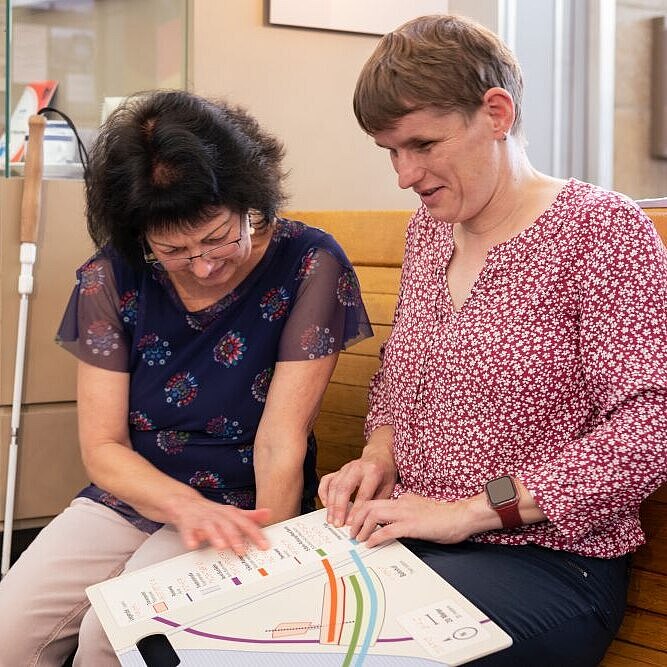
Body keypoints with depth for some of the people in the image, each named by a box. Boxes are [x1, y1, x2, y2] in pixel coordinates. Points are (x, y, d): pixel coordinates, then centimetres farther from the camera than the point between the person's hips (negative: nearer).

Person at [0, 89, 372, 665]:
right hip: (130, 496, 3)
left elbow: (281, 443, -17)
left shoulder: (308, 265, -15)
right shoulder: (111, 279, -7)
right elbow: (103, 449, -7)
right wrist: (185, 505, -26)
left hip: (242, 506, -3)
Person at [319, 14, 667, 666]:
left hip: (545, 558, -6)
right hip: (409, 533, 6)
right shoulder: (428, 227, 13)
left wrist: (472, 509, -20)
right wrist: (379, 454, 3)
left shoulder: (600, 229, -9)